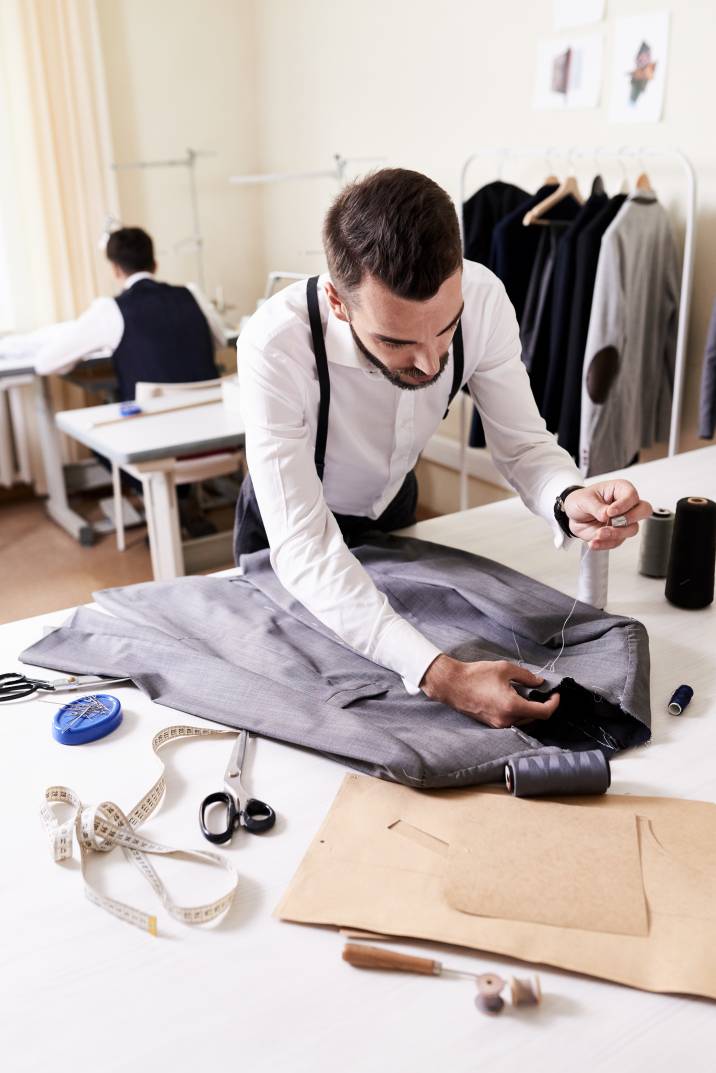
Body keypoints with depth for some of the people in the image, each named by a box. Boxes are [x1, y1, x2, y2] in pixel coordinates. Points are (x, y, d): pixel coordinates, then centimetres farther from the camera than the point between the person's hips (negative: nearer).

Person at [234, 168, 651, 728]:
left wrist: (570, 502, -43)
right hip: (290, 525, -2)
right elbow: (303, 549, -44)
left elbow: (523, 443, -19)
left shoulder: (482, 298, -30)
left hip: (392, 506, 3)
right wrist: (440, 675, -54)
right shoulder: (275, 345, -42)